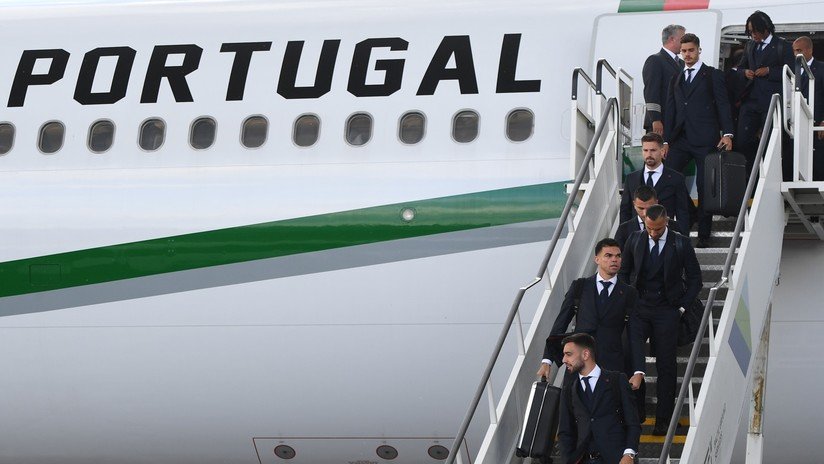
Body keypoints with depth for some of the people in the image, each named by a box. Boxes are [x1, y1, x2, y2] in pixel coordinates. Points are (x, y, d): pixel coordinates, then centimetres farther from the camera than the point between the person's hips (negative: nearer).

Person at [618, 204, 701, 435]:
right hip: (638, 308, 2)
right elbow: (624, 271, 16)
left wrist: (682, 306, -1)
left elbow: (695, 278, 5)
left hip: (667, 312, -2)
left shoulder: (681, 244, -2)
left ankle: (663, 420, 6)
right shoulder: (635, 239, 4)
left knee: (665, 366, 0)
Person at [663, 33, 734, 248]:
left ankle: (703, 236, 4)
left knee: (704, 187, -1)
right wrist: (666, 140, 10)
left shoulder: (713, 75, 5)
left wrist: (727, 134, -12)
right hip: (680, 140, 4)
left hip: (705, 140, -4)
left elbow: (723, 105, -1)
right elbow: (671, 111, 18)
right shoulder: (676, 79, 19)